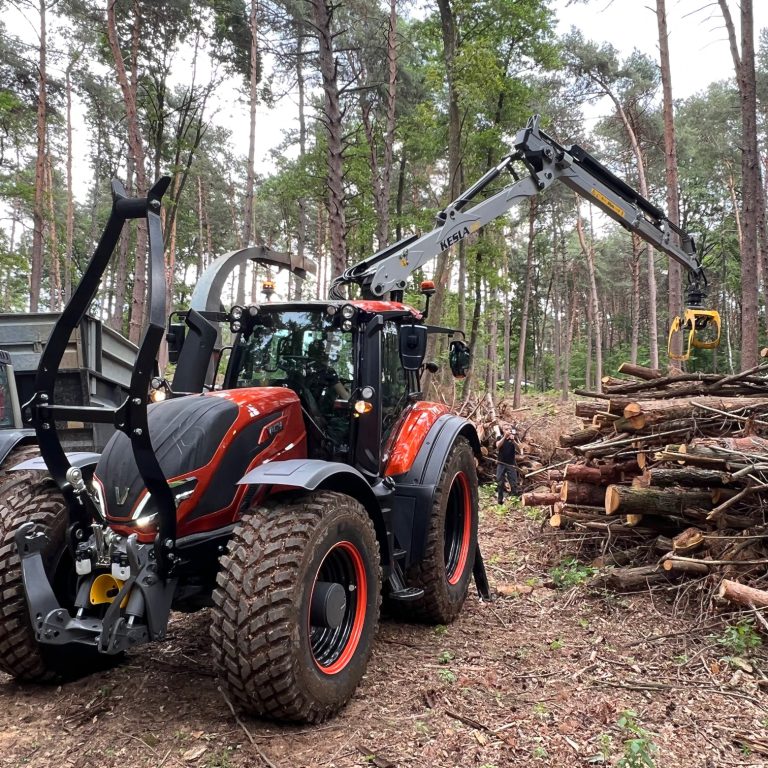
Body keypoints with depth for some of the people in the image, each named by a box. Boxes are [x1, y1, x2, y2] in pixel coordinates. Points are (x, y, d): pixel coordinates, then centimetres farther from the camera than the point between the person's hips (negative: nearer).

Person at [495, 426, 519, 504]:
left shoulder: (513, 439, 5)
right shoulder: (500, 438, 5)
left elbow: (518, 449, -10)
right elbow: (498, 446, -16)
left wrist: (513, 440, -25)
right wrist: (505, 436, -24)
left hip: (511, 464, 0)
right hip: (501, 464, 0)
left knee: (513, 483, -5)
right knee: (500, 483, 2)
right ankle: (500, 499, 9)